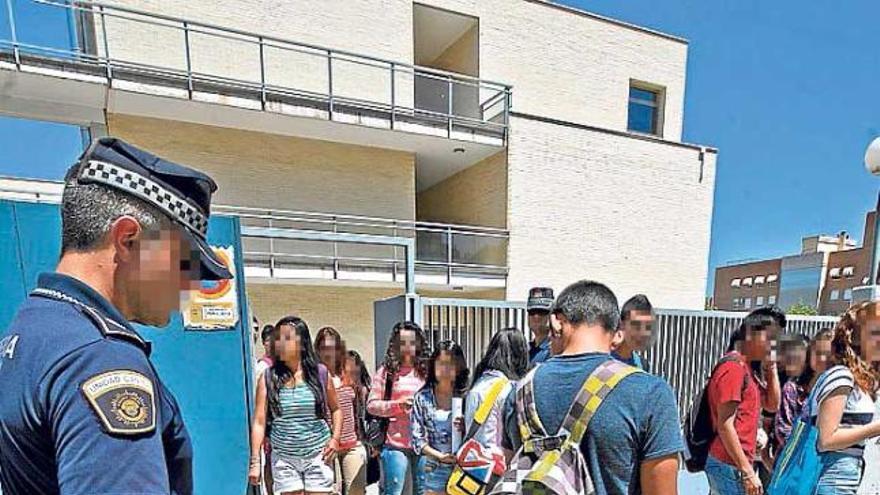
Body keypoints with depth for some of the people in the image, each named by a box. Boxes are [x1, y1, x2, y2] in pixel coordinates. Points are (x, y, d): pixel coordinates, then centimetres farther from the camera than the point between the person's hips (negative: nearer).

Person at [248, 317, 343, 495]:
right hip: (284, 459, 1)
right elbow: (259, 422, -5)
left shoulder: (320, 373, -3)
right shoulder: (268, 378, -3)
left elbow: (335, 409, 9)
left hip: (318, 456, 0)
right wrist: (255, 461, -9)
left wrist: (335, 438, -3)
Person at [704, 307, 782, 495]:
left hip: (732, 463, 9)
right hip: (730, 465, -9)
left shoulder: (747, 367, 11)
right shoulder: (733, 367, -17)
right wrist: (747, 471, -19)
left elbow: (772, 405, 17)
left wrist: (771, 368, 7)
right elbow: (725, 425, -20)